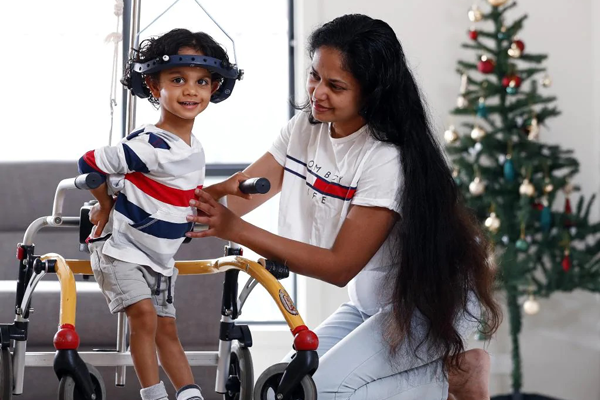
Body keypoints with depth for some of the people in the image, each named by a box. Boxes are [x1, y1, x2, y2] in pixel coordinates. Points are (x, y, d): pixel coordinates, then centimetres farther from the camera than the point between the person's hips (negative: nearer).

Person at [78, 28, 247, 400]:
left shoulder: (195, 149, 1)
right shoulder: (149, 146, -27)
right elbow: (90, 164, -20)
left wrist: (225, 188, -1)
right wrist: (106, 206, -5)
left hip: (160, 256, 8)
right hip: (122, 248, -8)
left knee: (167, 330, 13)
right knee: (144, 315, -21)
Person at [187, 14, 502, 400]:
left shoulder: (388, 160, -27)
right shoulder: (304, 129, -3)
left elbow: (341, 265, -26)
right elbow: (240, 192, -7)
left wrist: (235, 230, -33)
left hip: (433, 301, -8)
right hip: (371, 301, 8)